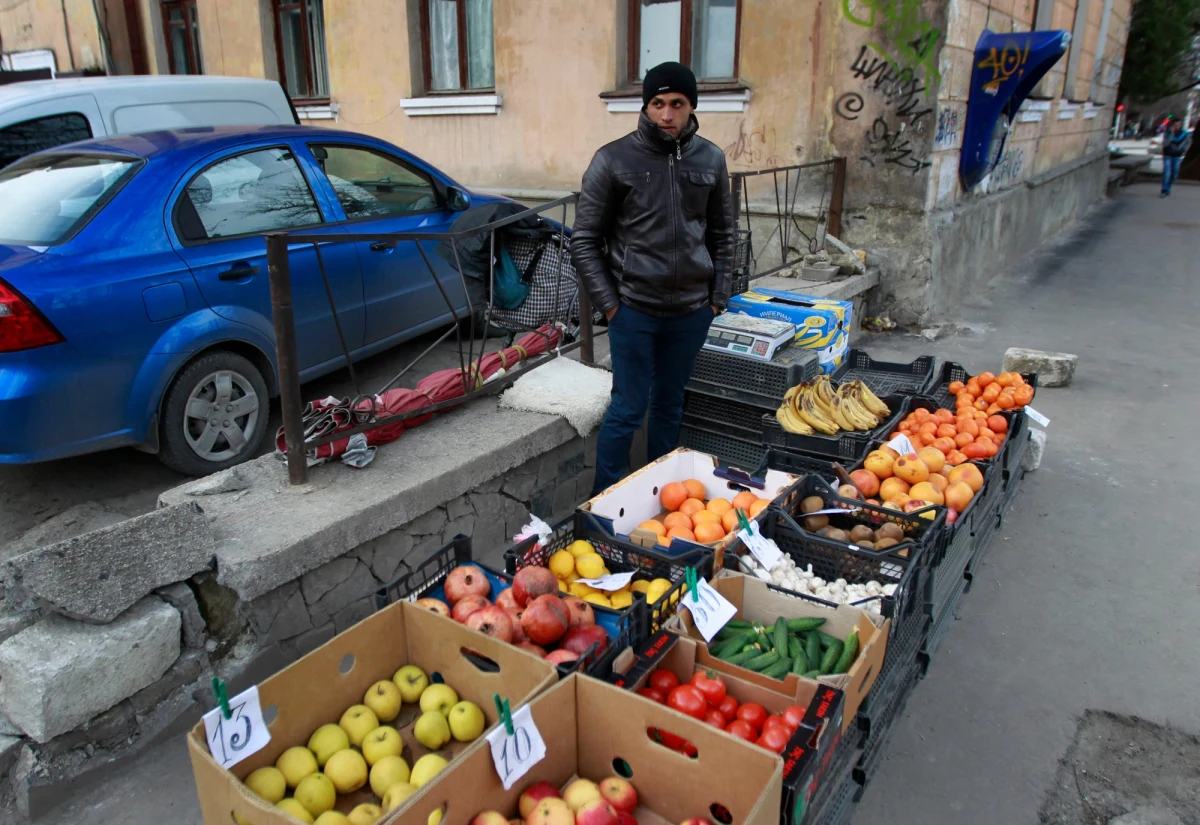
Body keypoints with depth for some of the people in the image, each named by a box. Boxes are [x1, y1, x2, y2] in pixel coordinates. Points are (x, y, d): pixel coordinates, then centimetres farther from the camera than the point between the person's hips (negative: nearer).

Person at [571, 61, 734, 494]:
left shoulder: (710, 159, 4)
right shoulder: (614, 159, -6)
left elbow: (722, 235, 13)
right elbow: (584, 240, -3)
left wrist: (718, 297, 7)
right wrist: (608, 303, -7)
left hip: (691, 311, 4)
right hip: (634, 309, -3)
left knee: (670, 405, 14)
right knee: (628, 408, 0)